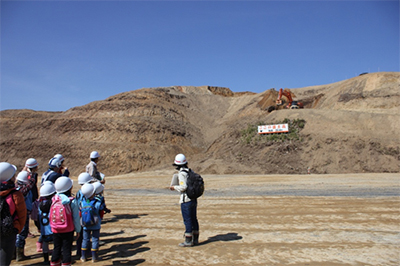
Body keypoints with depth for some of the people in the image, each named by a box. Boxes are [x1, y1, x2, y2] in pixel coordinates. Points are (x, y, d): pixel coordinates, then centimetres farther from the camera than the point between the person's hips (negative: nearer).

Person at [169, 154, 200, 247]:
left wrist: (174, 187, -7)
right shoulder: (190, 171, 9)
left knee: (187, 220, -1)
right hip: (194, 198, 8)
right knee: (193, 219, 14)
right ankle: (195, 239, 22)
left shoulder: (181, 174, -15)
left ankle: (188, 241, 6)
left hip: (186, 200, -8)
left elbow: (183, 187, -23)